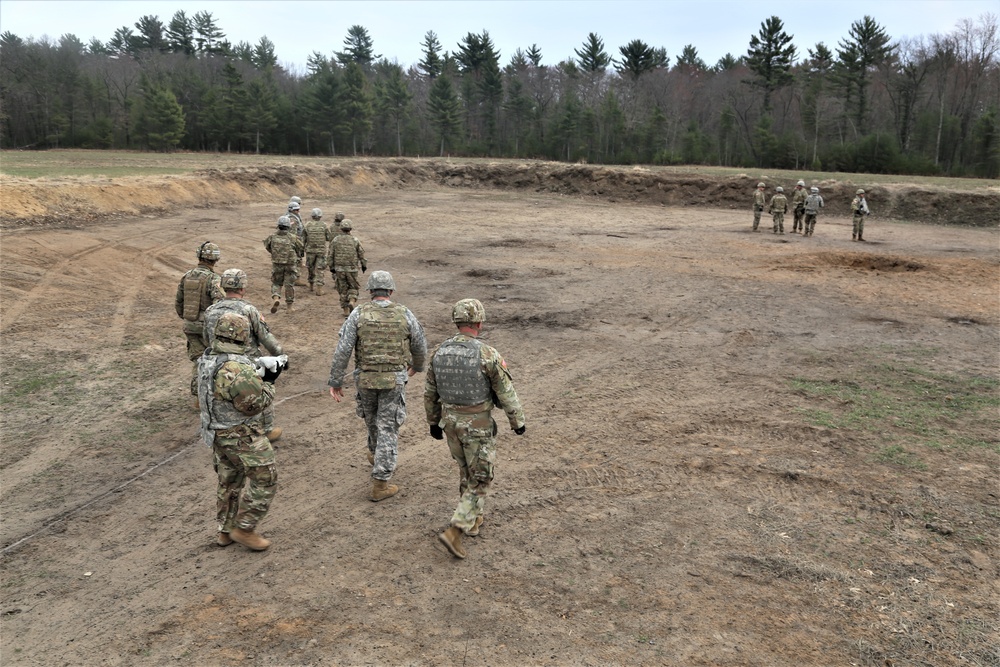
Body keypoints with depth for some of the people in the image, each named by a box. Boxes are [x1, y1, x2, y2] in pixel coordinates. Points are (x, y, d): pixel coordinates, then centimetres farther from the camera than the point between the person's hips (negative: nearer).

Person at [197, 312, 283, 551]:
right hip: (242, 437, -9)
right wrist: (268, 382, -10)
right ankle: (244, 529, 12)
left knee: (229, 482, 22)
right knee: (264, 479, 5)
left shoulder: (207, 360, 0)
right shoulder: (236, 369, -29)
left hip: (218, 432, 9)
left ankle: (225, 531, 33)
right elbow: (254, 404, -22)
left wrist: (257, 376, 6)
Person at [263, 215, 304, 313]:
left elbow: (266, 244, 13)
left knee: (276, 283, 17)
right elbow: (302, 249, -1)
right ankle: (290, 307, 15)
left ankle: (275, 298, -10)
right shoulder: (293, 238, -11)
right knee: (289, 285, 9)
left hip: (277, 265, 1)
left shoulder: (272, 237, -6)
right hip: (290, 265, -1)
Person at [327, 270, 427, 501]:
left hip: (365, 379, 2)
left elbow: (342, 350, -11)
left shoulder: (358, 314, -8)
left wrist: (335, 382, -4)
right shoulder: (404, 314, -6)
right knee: (388, 430, 3)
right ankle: (380, 485, 2)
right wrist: (417, 366, 28)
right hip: (394, 380, -1)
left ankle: (376, 454, 53)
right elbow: (420, 346, 7)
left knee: (372, 419, 27)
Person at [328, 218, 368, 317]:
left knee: (342, 289, 11)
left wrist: (332, 268, 10)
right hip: (352, 268, -1)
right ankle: (352, 302, -10)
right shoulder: (355, 240, -5)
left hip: (339, 269, 1)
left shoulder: (335, 240, -2)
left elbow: (331, 255, 1)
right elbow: (361, 254, -1)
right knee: (353, 287, 15)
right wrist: (364, 265, 13)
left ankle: (346, 310, 11)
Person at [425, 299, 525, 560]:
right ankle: (454, 532, -4)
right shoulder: (487, 354, -21)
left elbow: (430, 393, 7)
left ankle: (473, 520, 37)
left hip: (451, 421, 6)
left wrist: (434, 422, 20)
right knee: (480, 480, 6)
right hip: (478, 426, -6)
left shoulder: (440, 352, -3)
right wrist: (518, 422, 1)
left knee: (467, 471, 26)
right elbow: (506, 394, -13)